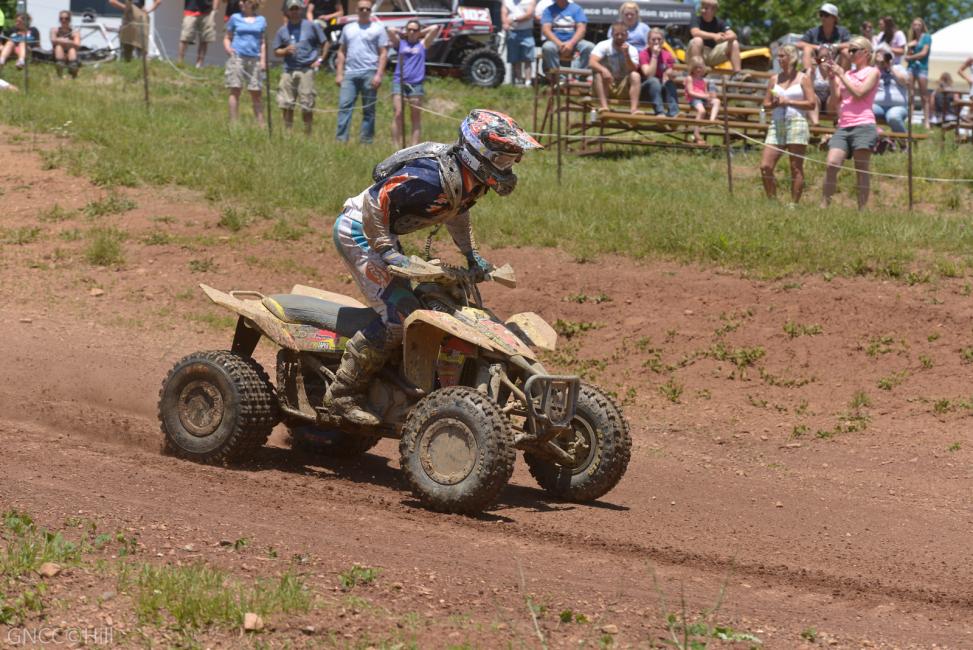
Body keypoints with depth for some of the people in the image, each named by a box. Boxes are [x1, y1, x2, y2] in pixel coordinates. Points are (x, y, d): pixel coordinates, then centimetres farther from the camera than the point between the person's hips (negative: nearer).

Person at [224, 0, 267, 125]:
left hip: (254, 59, 1)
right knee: (235, 90, -4)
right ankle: (234, 123, -1)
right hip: (237, 57, -1)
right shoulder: (235, 18, 9)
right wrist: (228, 48, -9)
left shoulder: (261, 20, 12)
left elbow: (263, 42, 13)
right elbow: (227, 38, 12)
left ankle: (260, 124, 4)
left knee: (256, 93, 1)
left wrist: (263, 60, 4)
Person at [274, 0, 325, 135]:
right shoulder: (283, 30, 11)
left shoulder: (311, 26, 3)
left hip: (306, 70, -3)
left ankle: (308, 134, 6)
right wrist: (286, 50, -7)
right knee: (286, 104, 1)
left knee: (307, 105, -1)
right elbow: (276, 52, 13)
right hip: (289, 71, 3)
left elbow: (324, 43, 10)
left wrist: (320, 60, 1)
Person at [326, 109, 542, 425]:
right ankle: (343, 394, -14)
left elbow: (458, 211, 21)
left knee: (421, 306, 14)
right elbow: (377, 201, -30)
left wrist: (471, 254, 16)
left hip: (383, 232, 10)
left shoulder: (469, 179, -1)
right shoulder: (432, 179, -31)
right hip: (359, 230, -10)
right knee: (398, 314, -19)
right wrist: (387, 251, -29)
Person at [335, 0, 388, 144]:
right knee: (344, 106, -7)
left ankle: (366, 140, 3)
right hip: (350, 73, 3)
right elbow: (342, 52, 18)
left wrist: (379, 75, -10)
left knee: (369, 109, 1)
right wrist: (339, 73, 9)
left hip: (369, 73, -3)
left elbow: (383, 53, 0)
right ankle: (341, 139, -10)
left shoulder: (378, 29, 5)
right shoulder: (348, 28, 17)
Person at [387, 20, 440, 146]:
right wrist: (403, 33, 15)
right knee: (398, 114, -9)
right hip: (399, 82, 0)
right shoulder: (400, 43, 14)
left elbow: (436, 28, 10)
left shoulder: (422, 44, 14)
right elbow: (391, 30, 1)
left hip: (416, 84, 1)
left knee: (416, 117, 1)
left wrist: (421, 33, 17)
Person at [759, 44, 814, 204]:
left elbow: (811, 103, -2)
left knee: (796, 168, -4)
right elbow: (766, 103, 18)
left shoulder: (803, 78, 4)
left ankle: (794, 203, -1)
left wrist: (789, 102, -8)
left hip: (796, 123, -4)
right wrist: (775, 103, -5)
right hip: (777, 124, 4)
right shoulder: (774, 79, 16)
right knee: (765, 166, -6)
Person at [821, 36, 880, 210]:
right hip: (843, 126, 5)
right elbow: (836, 100, 14)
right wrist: (833, 78, 5)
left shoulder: (872, 72, 7)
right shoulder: (848, 74, 20)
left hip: (863, 125, -5)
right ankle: (824, 205, -12)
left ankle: (862, 210, -5)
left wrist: (841, 75, -5)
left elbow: (859, 93, -9)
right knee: (831, 164, -11)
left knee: (861, 170, -5)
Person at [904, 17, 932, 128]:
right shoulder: (912, 39, 16)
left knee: (924, 96, -5)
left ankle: (926, 121, -5)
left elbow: (924, 53, -7)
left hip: (922, 67, -5)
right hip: (911, 67, 5)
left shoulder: (926, 37, 2)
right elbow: (908, 55, 14)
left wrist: (910, 57, 0)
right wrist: (909, 47, -6)